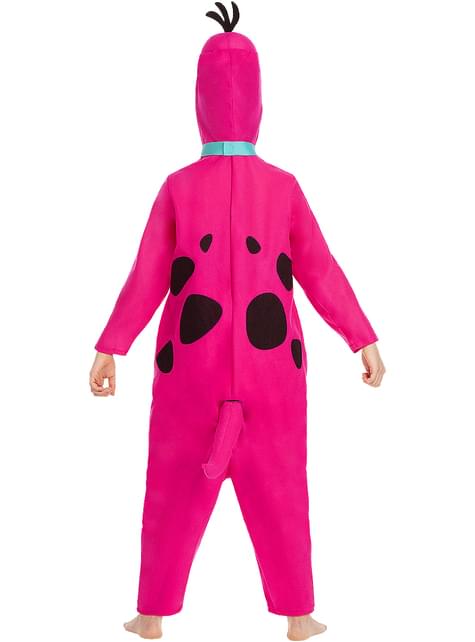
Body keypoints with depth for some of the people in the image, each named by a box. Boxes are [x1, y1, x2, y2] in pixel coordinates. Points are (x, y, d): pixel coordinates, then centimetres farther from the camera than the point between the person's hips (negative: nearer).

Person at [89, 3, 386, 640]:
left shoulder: (177, 187, -4)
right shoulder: (284, 188, -3)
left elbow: (147, 278, -7)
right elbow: (320, 272, -4)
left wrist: (109, 350, -2)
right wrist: (365, 341, 2)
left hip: (190, 365, 0)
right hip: (271, 366, 0)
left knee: (175, 490, 13)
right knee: (279, 491, 13)